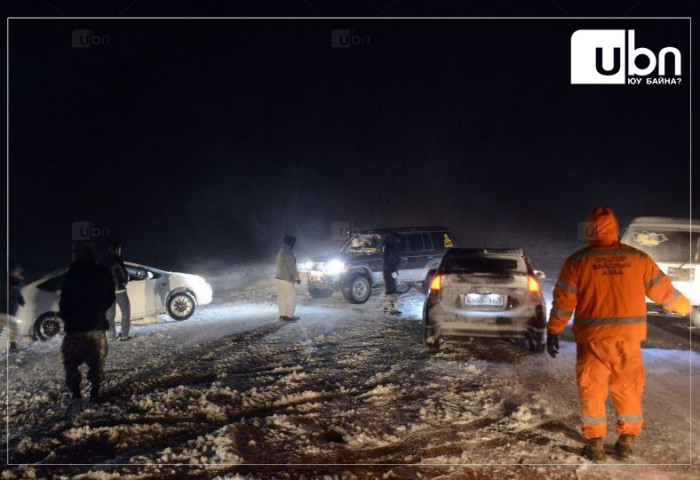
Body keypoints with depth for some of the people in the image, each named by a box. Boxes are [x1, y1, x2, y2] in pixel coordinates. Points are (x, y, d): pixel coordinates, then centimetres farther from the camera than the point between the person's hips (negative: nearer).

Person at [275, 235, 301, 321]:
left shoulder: (281, 250, 15)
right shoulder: (288, 251, -14)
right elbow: (291, 265, -17)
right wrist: (296, 276, -10)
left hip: (278, 278, 9)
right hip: (286, 279, -9)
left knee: (281, 297, 12)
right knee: (291, 298, -1)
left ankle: (282, 314, 15)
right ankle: (289, 316, 0)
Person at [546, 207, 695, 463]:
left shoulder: (577, 261, -3)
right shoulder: (637, 258, 2)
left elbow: (563, 300, -2)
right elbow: (662, 289, 11)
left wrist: (553, 332, 7)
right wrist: (685, 306, 28)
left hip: (593, 338, -2)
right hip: (629, 336, 2)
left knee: (592, 388, 8)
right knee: (628, 387, 15)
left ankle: (595, 442, 10)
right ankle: (627, 440, 21)